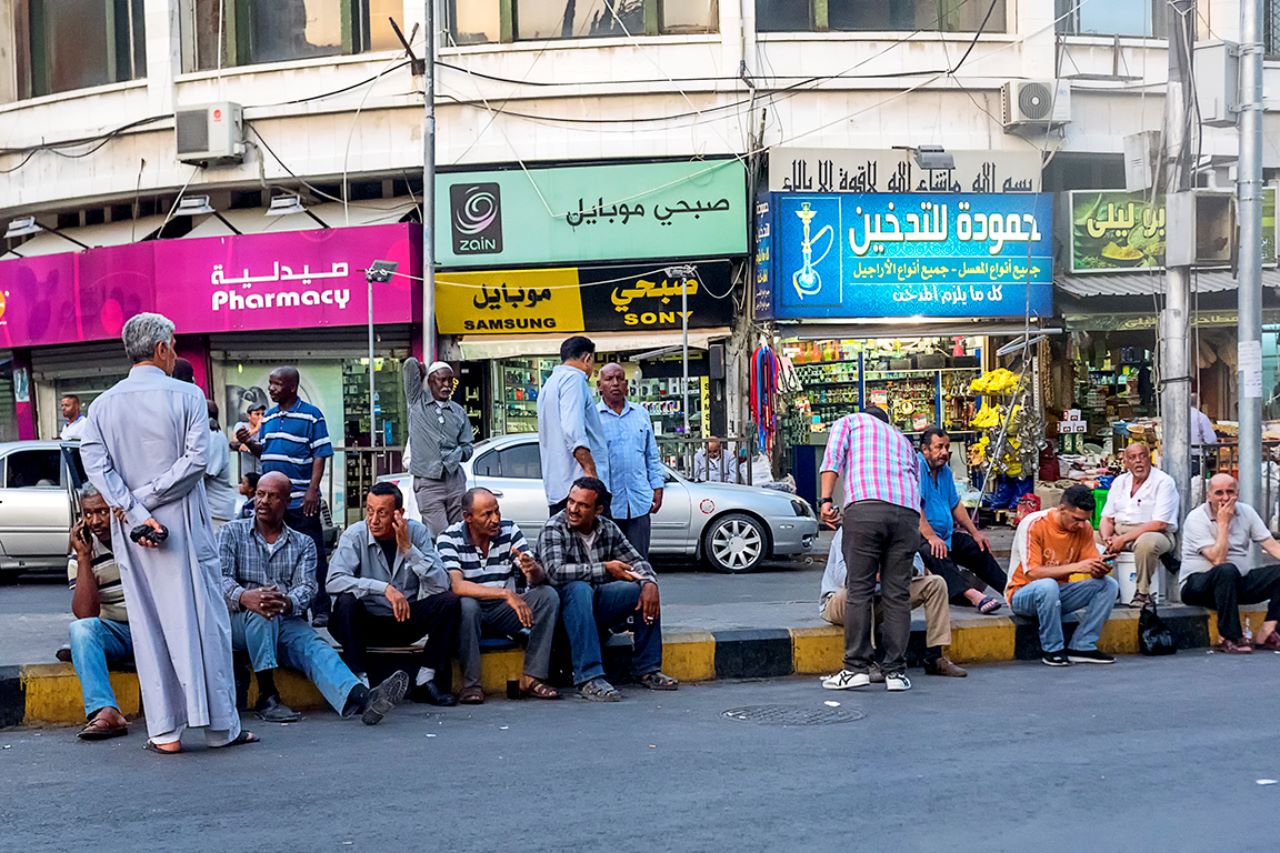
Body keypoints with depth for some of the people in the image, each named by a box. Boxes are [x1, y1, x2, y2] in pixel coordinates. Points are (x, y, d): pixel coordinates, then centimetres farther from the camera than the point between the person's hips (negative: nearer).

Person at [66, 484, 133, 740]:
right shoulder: (81, 554, 0)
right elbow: (85, 614, -12)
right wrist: (83, 557, -16)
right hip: (117, 633, 1)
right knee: (80, 628, -29)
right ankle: (105, 711, -43)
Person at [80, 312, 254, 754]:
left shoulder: (103, 404, 6)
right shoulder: (187, 395, -4)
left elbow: (95, 464, -5)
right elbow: (196, 459, -14)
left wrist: (131, 511, -9)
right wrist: (144, 499, -10)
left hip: (130, 533, 4)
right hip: (184, 525, -3)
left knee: (148, 624, 8)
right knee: (200, 618, 2)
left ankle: (164, 730, 10)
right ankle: (220, 725, 5)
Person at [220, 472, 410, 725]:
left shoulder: (303, 544, 15)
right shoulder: (231, 532, 12)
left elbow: (306, 586, -1)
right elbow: (221, 577, -3)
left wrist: (288, 603, -28)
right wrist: (243, 596, -29)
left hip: (286, 622, 1)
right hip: (239, 621, -1)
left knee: (314, 647, -30)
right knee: (260, 614, -36)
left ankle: (360, 699, -58)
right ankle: (267, 697, -34)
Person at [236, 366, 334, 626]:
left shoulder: (311, 415, -5)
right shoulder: (268, 416, 14)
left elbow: (320, 455, -8)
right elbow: (262, 452, 19)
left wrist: (312, 490, -16)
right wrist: (249, 442, -2)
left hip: (301, 499, -7)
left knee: (312, 556, -2)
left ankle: (321, 610, 3)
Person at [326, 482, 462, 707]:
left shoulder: (416, 531, -6)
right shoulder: (355, 535, -11)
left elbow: (440, 586, -14)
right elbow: (334, 581, -28)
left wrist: (408, 549, -24)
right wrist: (385, 588, -36)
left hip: (406, 621, 2)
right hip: (367, 623, -2)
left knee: (449, 602, -20)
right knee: (346, 601, -31)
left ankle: (426, 680, -15)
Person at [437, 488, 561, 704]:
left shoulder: (509, 530, -2)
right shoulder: (449, 539, -13)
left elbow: (538, 579, -6)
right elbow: (456, 585, -28)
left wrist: (532, 569, -32)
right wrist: (506, 593, -36)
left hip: (503, 613, 4)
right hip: (471, 613, -4)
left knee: (548, 595, -18)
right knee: (466, 605, -36)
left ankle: (531, 678, -19)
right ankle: (470, 684, -24)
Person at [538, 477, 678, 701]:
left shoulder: (608, 529, 3)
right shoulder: (554, 529, -14)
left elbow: (636, 561, 4)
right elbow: (556, 572, -28)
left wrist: (649, 583, -19)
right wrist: (605, 569, -24)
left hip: (597, 606, 6)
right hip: (565, 605, -5)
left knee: (646, 590, -12)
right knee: (579, 588, -37)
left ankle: (647, 668, -4)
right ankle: (588, 678, -42)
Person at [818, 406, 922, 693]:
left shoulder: (849, 422, 25)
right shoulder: (903, 440, 36)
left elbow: (832, 458, 6)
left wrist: (826, 500, -2)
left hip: (865, 508, -3)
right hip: (907, 512, 4)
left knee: (859, 590, 0)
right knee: (898, 594, 5)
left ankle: (857, 667, -1)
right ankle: (896, 671, 6)